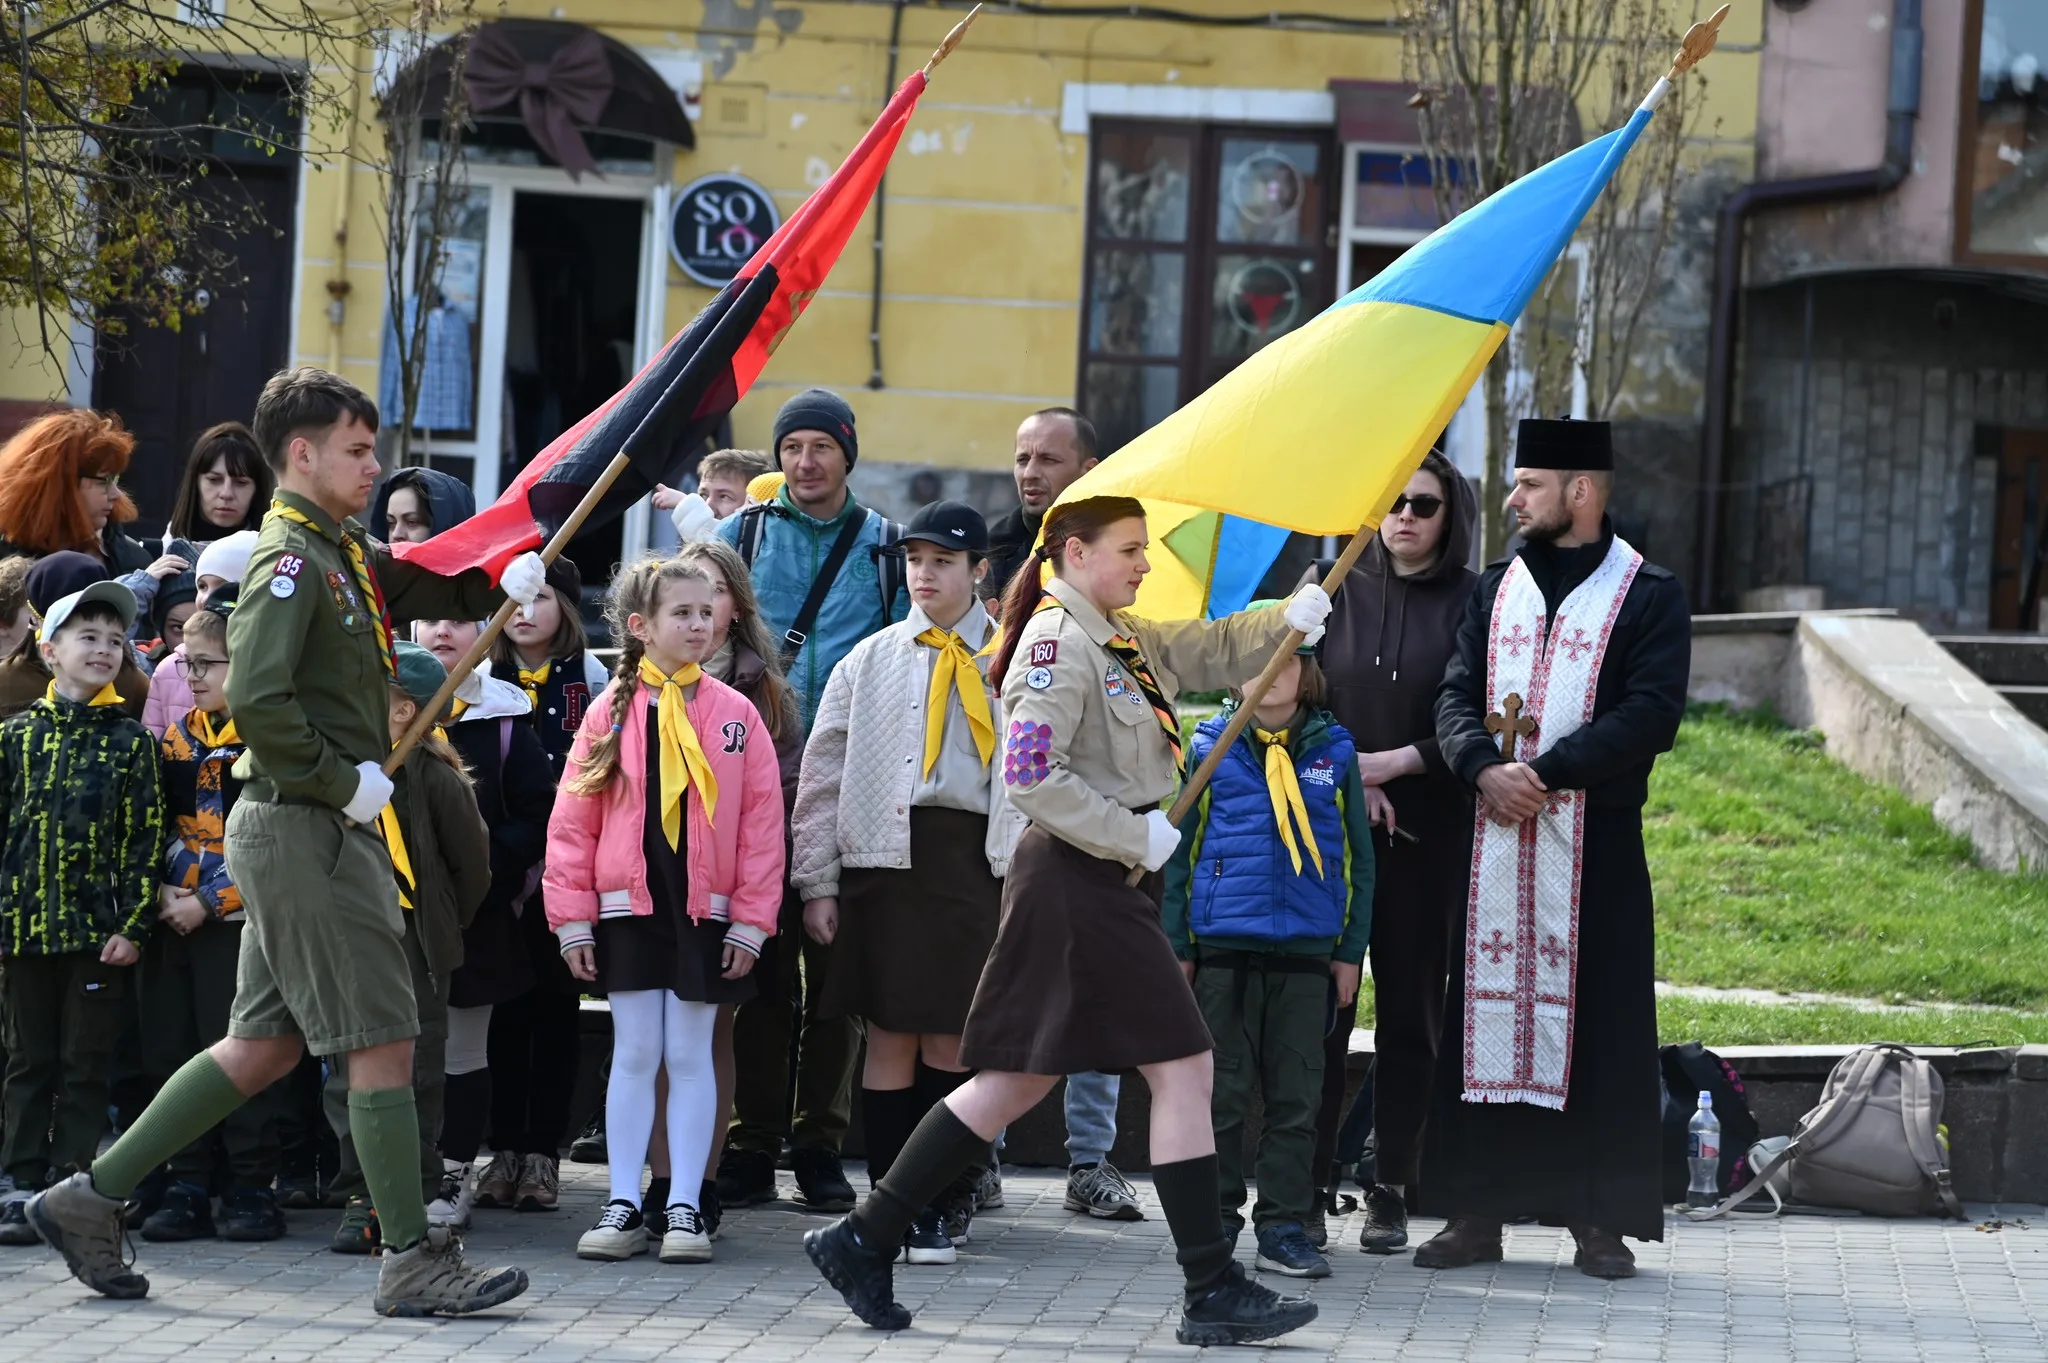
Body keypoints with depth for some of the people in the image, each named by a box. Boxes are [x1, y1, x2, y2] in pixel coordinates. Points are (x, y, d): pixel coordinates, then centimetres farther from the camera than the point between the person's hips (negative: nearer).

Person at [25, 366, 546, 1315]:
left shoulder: (343, 554, 16)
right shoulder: (290, 559, -14)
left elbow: (427, 587, 34)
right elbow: (256, 700, -25)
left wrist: (504, 582, 18)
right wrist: (344, 783, -18)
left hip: (323, 832, 10)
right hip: (308, 833, -10)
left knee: (264, 1044, 13)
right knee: (383, 1040, -6)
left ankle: (91, 1198, 18)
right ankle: (412, 1263, 0)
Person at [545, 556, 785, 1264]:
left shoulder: (734, 713, 1)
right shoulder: (611, 713, 1)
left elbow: (762, 823, 0)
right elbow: (572, 820, 1)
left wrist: (751, 920, -5)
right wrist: (572, 918, -3)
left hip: (706, 909, 0)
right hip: (628, 906, 0)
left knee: (690, 1055, 3)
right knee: (634, 1053, 4)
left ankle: (685, 1206, 8)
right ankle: (623, 1205, 8)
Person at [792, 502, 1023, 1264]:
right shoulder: (870, 662, 11)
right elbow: (823, 773, 10)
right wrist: (817, 880, 3)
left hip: (977, 854, -1)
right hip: (888, 852, 1)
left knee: (949, 1037, 0)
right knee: (891, 1035, 1)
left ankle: (936, 1208, 11)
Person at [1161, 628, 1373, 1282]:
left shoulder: (1334, 751, 6)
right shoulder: (1211, 746, 4)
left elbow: (1357, 855, 10)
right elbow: (1181, 847, 7)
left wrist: (1351, 951, 7)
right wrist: (1176, 945, 3)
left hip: (1306, 951, 1)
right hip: (1222, 946, -1)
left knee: (1296, 1097, 3)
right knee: (1221, 1092, 3)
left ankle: (1284, 1226, 9)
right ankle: (1214, 1220, 12)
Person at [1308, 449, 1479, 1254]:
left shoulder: (1472, 604, 2)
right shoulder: (1337, 593, 9)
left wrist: (1396, 762, -12)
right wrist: (1345, 778, -8)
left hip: (1428, 832, -1)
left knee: (1410, 1008, 1)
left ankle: (1390, 1192, 7)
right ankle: (1305, 1182, 1)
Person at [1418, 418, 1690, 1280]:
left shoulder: (1649, 596, 0)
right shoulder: (1496, 588, 14)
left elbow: (1650, 715, -10)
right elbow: (1457, 696, 8)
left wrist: (1545, 771, -17)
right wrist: (1484, 769, -12)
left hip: (1598, 844, -4)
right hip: (1494, 837, 4)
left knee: (1598, 1026, -2)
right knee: (1486, 1016, 3)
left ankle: (1599, 1220, 5)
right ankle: (1477, 1212, 9)